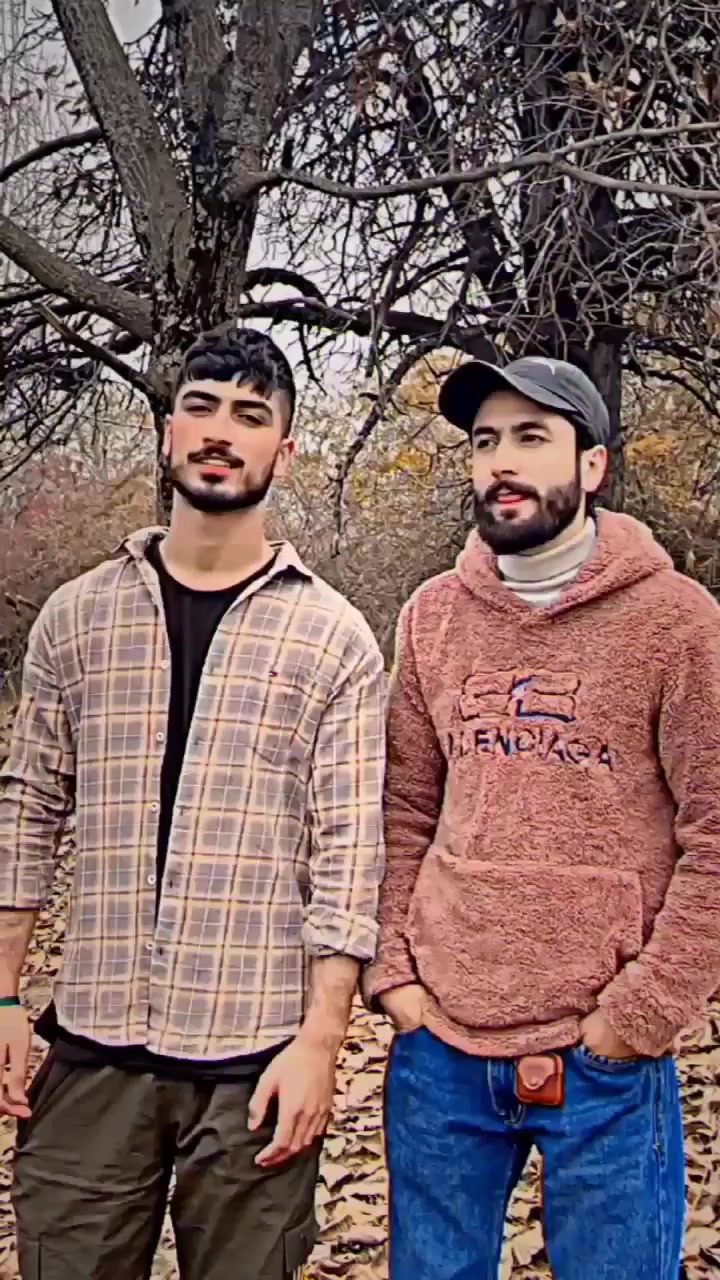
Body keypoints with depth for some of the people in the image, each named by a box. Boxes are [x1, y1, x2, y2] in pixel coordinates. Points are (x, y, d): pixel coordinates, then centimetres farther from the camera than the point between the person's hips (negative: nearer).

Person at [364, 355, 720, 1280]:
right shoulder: (432, 617, 6)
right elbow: (405, 814, 10)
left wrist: (645, 1012, -11)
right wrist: (392, 972, 2)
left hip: (606, 1064, -3)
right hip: (438, 1049, 4)